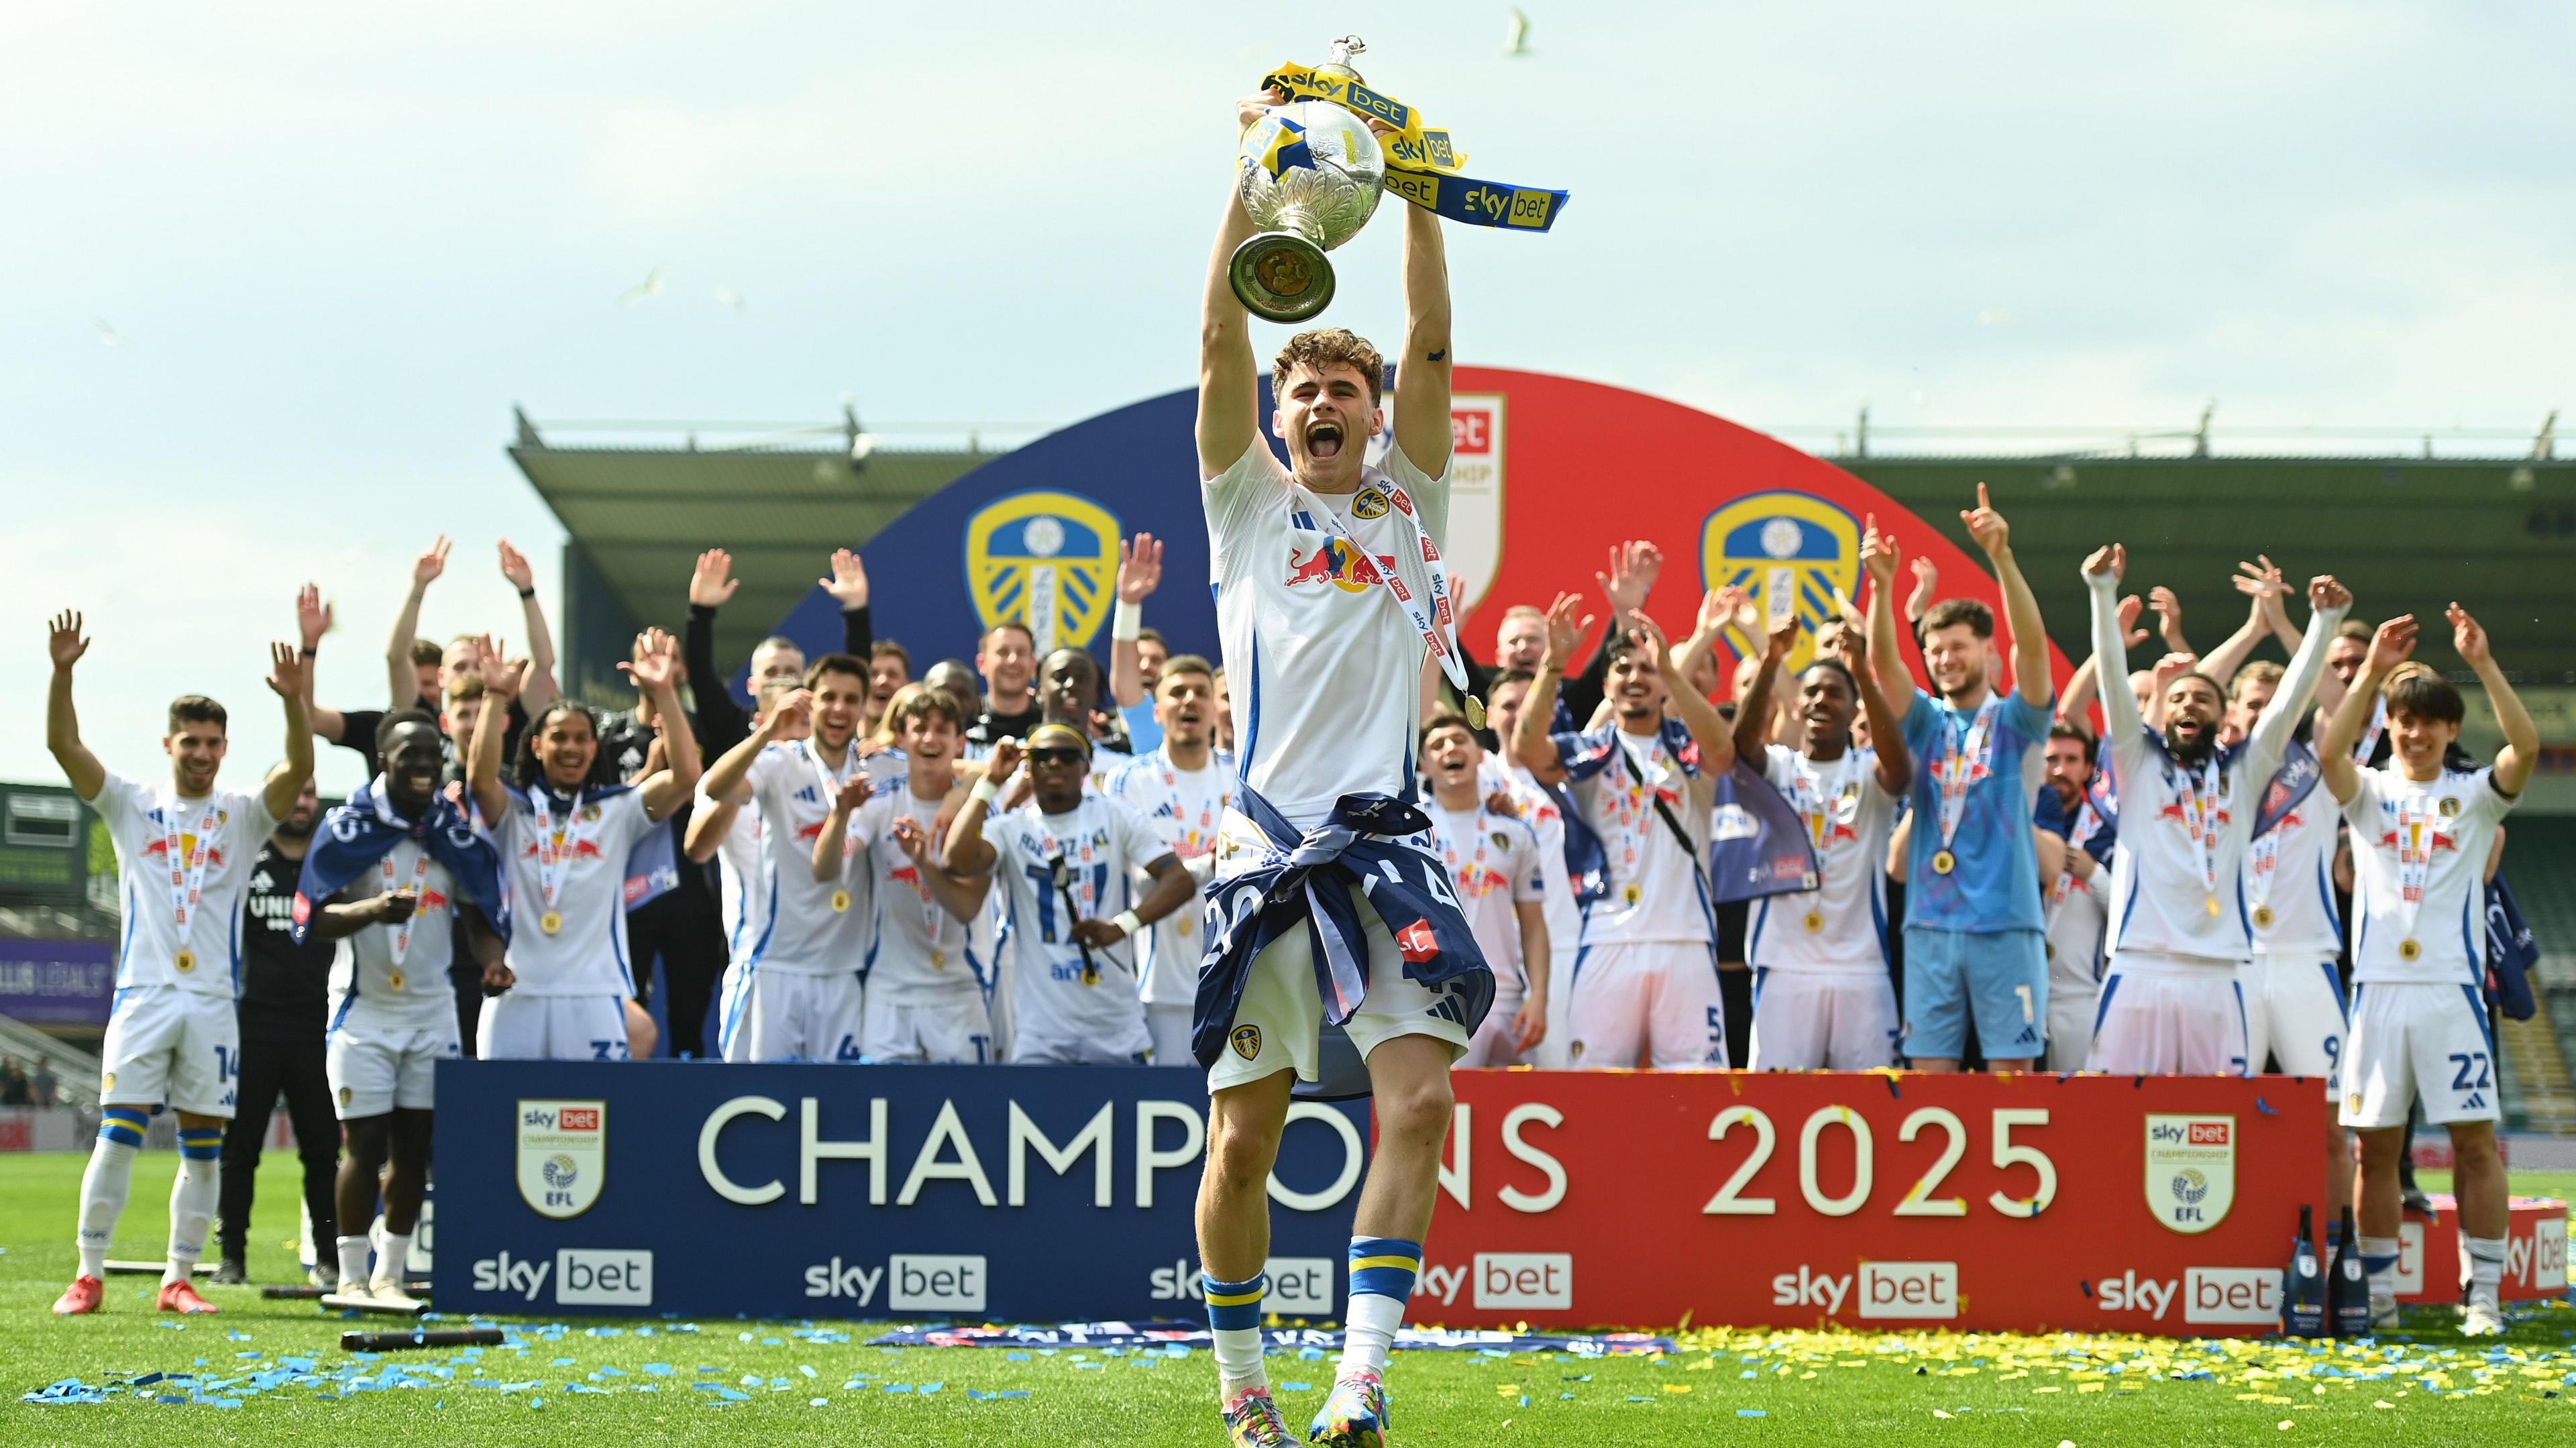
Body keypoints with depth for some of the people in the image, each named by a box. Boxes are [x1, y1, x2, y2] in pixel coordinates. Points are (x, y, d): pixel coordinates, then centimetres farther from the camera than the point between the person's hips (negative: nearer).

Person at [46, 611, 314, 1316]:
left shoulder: (242, 814, 8)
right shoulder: (133, 806, 8)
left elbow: (299, 769, -9)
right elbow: (64, 744, -3)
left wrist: (292, 701, -26)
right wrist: (62, 672, -18)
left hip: (214, 1000, 1)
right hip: (144, 992, -1)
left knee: (203, 1145, 3)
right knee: (117, 1135, -6)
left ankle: (179, 1279, 11)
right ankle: (89, 1275, -1)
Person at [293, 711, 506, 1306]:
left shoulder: (457, 831, 3)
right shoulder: (351, 825, -9)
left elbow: (478, 918, 7)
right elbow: (315, 920, -13)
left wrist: (493, 960, -15)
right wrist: (372, 910, -31)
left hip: (430, 1007, 4)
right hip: (364, 1008, -4)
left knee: (414, 1146, 5)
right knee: (367, 1146, -3)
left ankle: (391, 1275, 15)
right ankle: (352, 1276, 8)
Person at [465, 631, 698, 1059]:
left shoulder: (616, 809, 11)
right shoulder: (512, 810, 10)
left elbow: (685, 774, -3)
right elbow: (480, 777, -12)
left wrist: (664, 692, -11)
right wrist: (497, 697, -19)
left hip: (595, 996, 0)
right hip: (516, 995, 0)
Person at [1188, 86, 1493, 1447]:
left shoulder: (1409, 505, 17)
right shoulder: (1249, 505, 14)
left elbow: (1432, 344, 7)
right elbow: (1221, 340, 5)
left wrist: (1415, 189, 1)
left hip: (1389, 847, 1)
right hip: (1269, 847, -1)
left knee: (1418, 1098, -16)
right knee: (1242, 1135, 0)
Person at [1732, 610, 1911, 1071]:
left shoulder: (1869, 771, 6)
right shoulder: (1778, 767, 9)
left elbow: (1899, 765, -17)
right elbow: (1743, 739, -12)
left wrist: (1863, 672, -30)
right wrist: (1771, 661, -28)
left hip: (1861, 968, 0)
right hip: (1784, 966, 1)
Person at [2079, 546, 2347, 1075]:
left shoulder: (2243, 770, 16)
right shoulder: (2138, 762, 13)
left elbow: (2292, 695, 9)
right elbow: (2111, 676, 4)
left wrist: (2325, 621, -1)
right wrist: (2103, 594, -7)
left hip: (2216, 973, 1)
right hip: (2139, 967, -1)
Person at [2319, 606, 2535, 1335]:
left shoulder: (2473, 795, 8)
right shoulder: (2370, 792, 10)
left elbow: (2526, 746, -10)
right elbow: (2330, 753, -11)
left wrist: (2483, 663, -18)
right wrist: (2372, 669, -20)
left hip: (2452, 984, -1)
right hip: (2378, 984, 1)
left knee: (2475, 1140, -4)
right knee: (2374, 1144, 3)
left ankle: (2484, 1296, -1)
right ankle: (2376, 1294, 10)